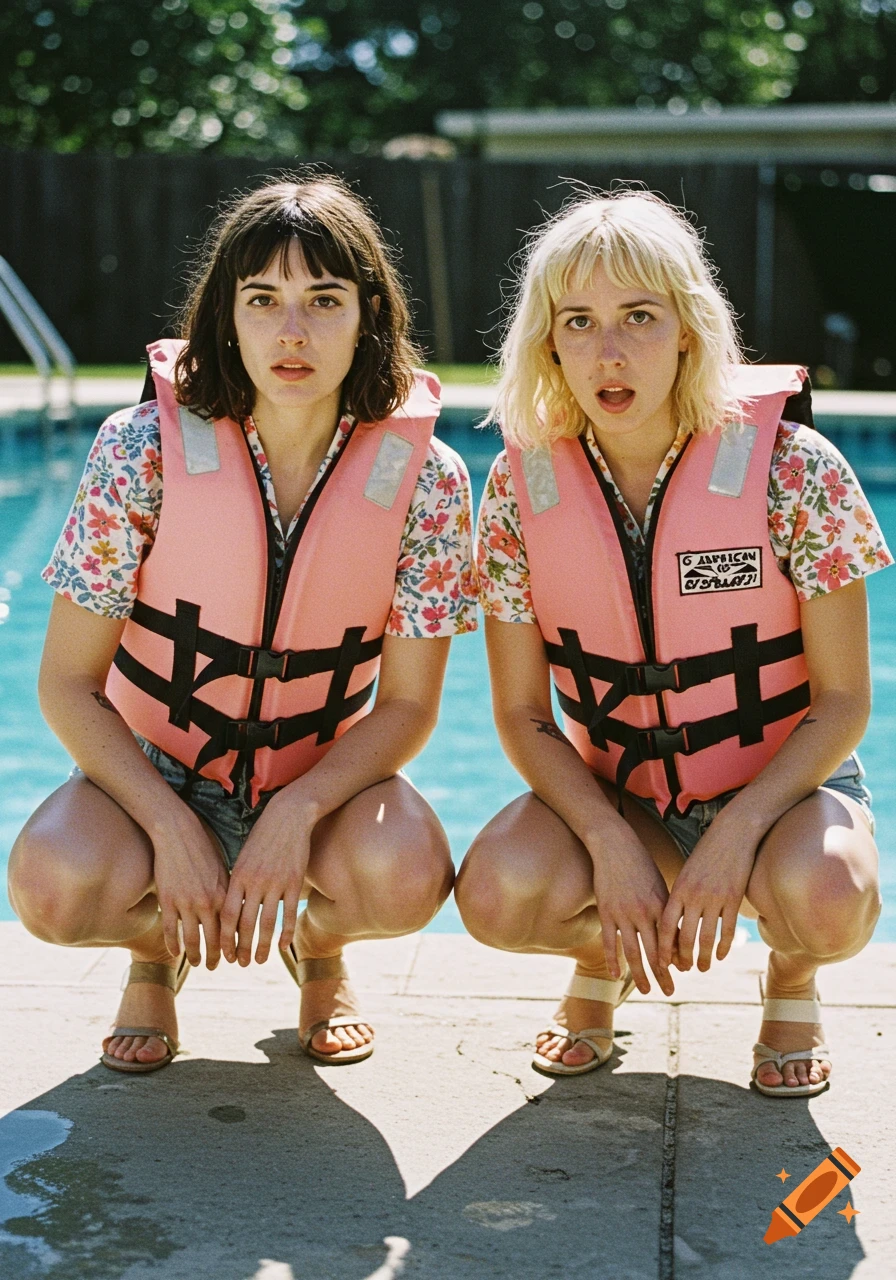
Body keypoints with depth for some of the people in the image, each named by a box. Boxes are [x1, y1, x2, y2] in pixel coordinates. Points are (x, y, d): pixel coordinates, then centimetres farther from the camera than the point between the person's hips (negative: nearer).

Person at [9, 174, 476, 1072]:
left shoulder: (423, 476, -13)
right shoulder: (145, 449, -16)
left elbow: (407, 704, -8)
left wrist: (299, 811, -26)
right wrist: (173, 828, -24)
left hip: (326, 774, 1)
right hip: (157, 767, 0)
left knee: (406, 875, -32)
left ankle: (319, 947, 8)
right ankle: (157, 946, 8)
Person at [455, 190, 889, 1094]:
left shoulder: (791, 469, -17)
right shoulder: (523, 485, -10)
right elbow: (523, 713, -5)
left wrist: (736, 831, -25)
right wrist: (612, 844, -20)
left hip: (780, 781, -1)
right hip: (616, 792, 2)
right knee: (497, 895, -28)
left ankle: (792, 980, 6)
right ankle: (603, 954, 11)